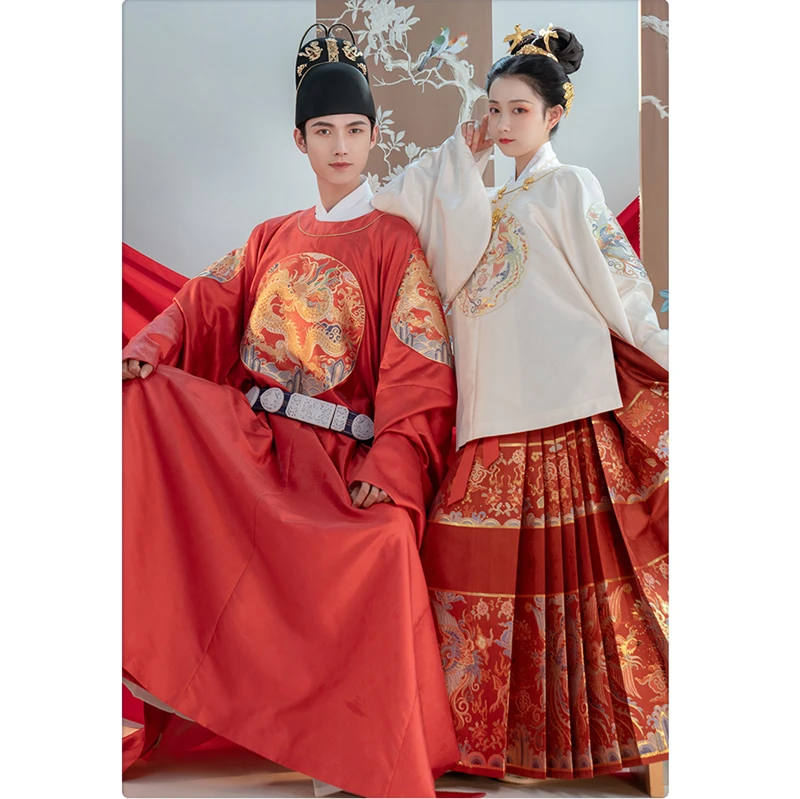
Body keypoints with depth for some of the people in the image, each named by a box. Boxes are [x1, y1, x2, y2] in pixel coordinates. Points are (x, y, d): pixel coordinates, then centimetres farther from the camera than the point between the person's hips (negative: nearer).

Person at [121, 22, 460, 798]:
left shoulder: (393, 241, 3)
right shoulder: (271, 238, 20)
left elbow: (419, 373, -6)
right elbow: (206, 302, 10)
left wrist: (389, 468, -20)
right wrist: (147, 349, -12)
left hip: (333, 458, -4)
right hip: (240, 437, 5)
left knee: (383, 544, -33)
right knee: (145, 402, -19)